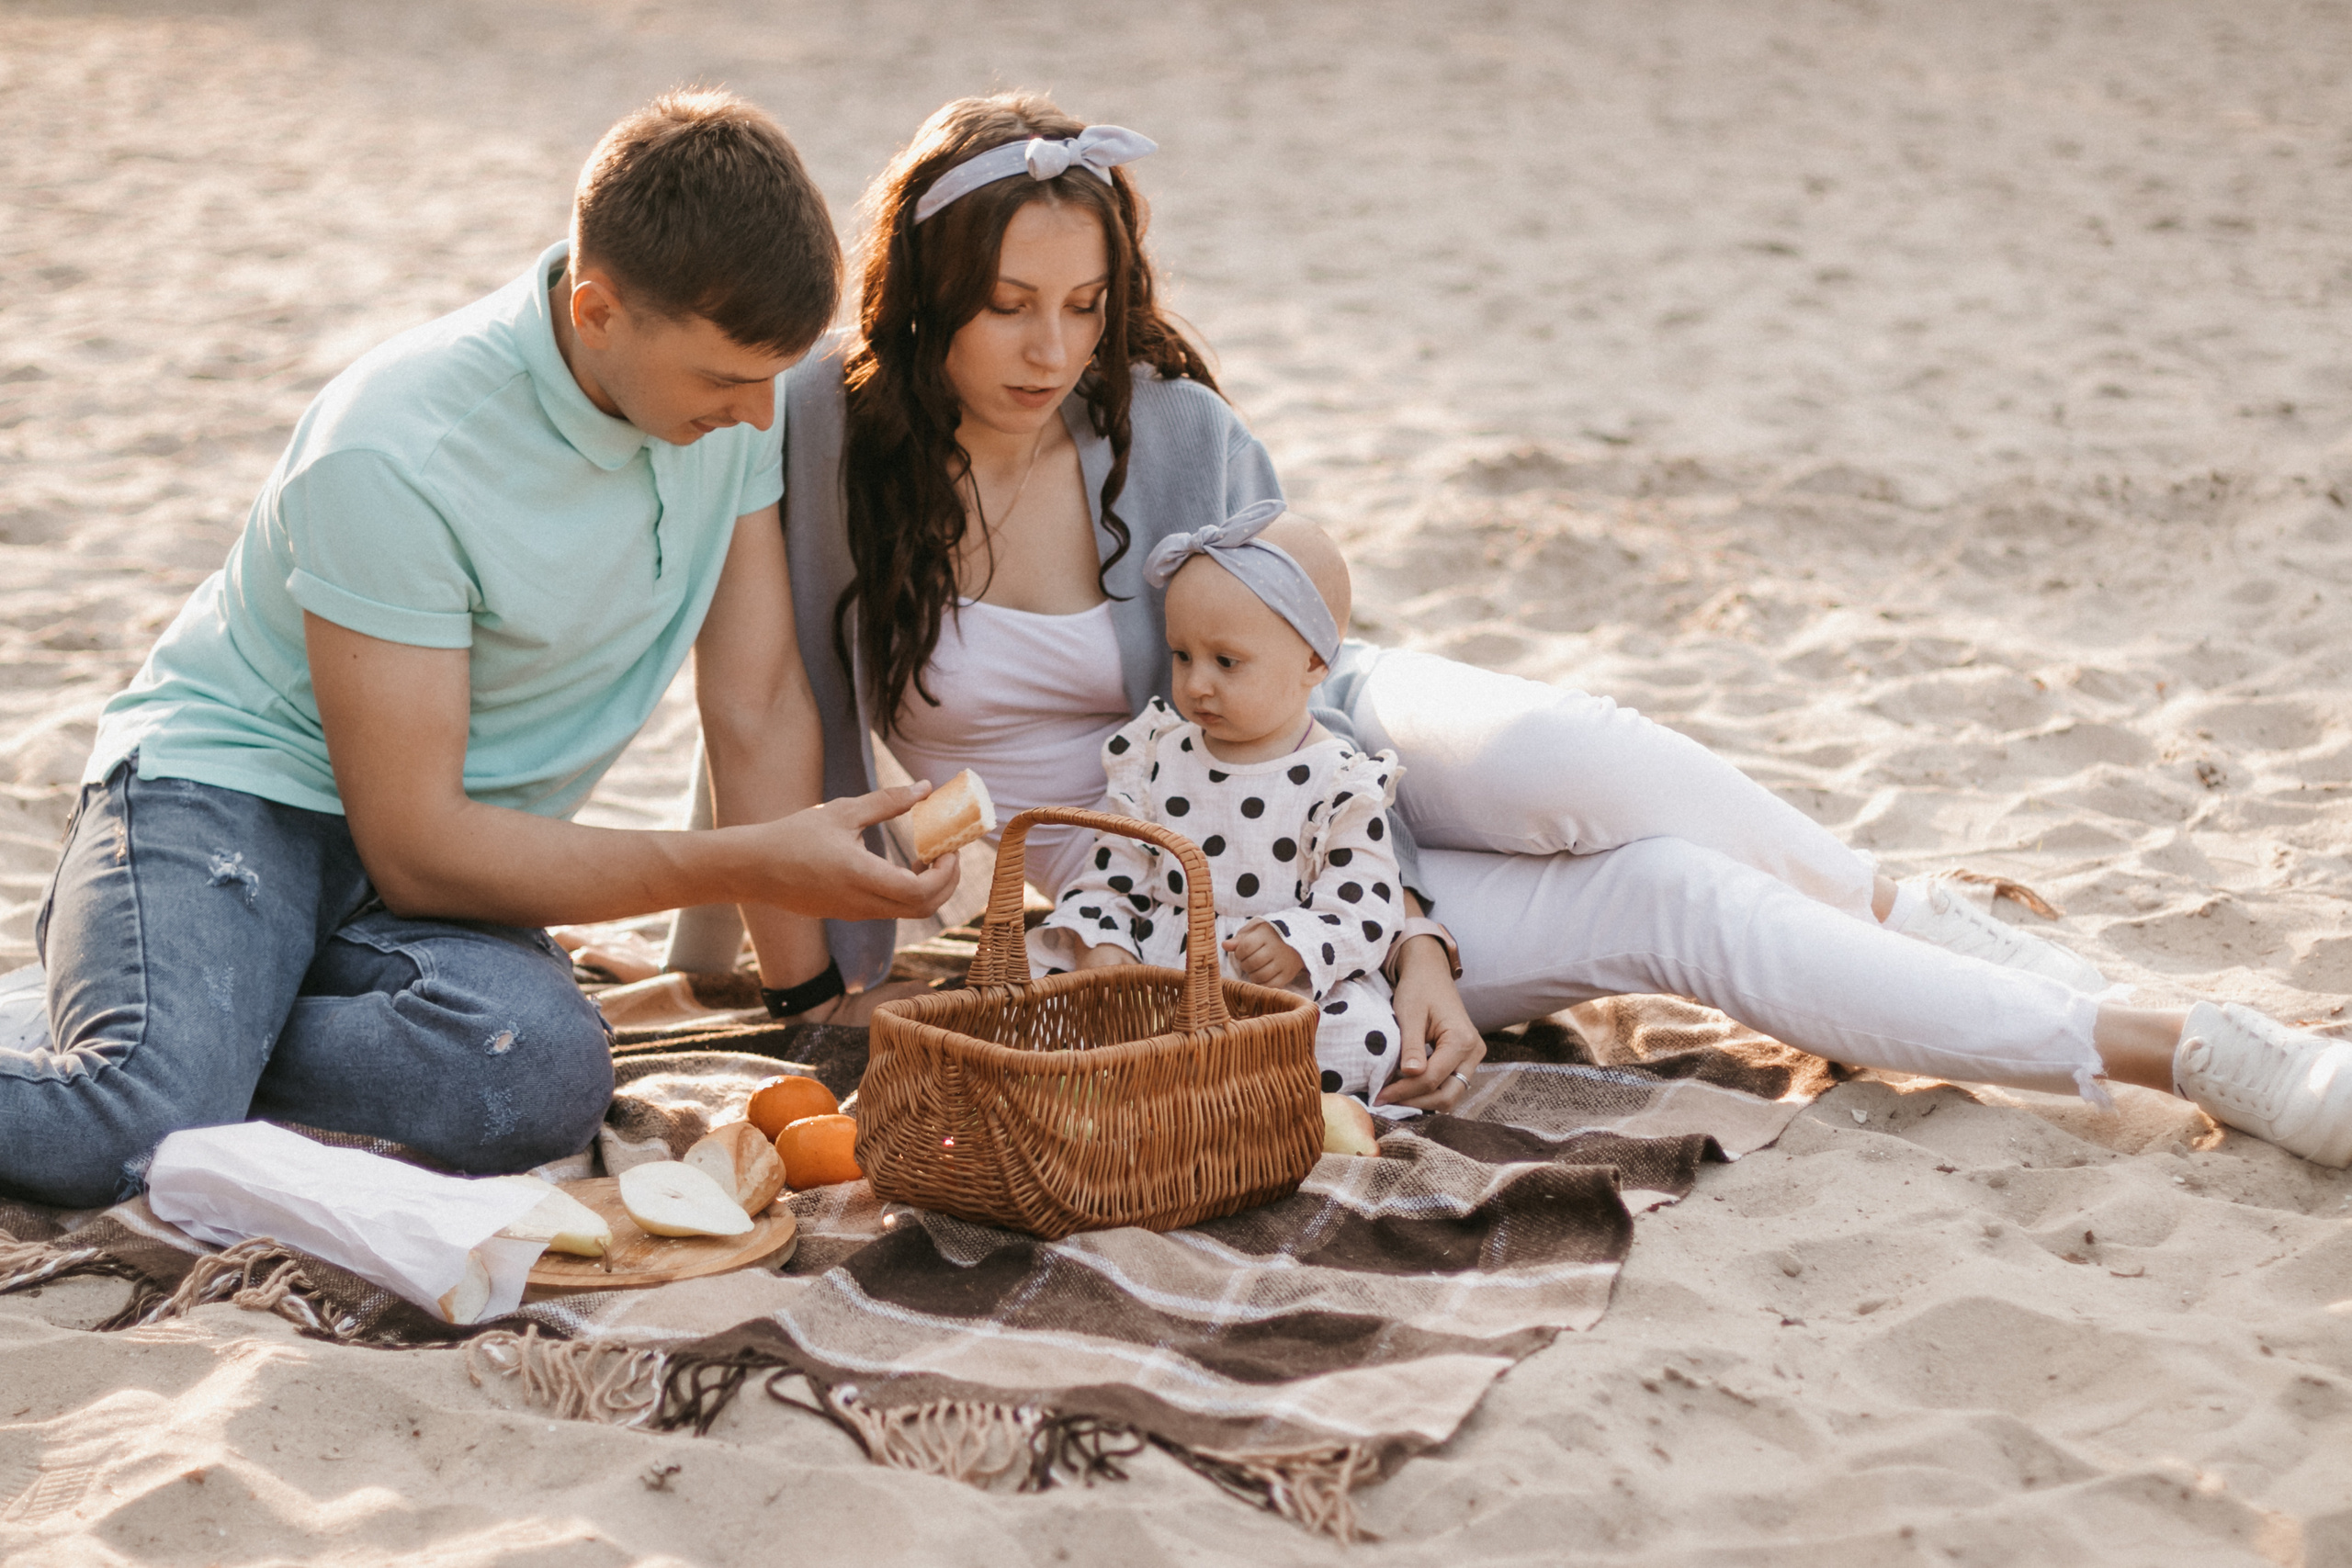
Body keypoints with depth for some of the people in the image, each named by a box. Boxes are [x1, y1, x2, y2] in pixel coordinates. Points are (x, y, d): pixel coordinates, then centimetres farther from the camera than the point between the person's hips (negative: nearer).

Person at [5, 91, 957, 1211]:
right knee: (137, 1135, -35)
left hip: (453, 840, 6)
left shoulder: (731, 394, -8)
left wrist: (814, 1000, -4)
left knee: (549, 1075, -31)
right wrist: (751, 865, -24)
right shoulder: (393, 456, -26)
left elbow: (760, 714, -1)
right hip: (232, 783, -6)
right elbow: (415, 848, -22)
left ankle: (183, 1044, -9)